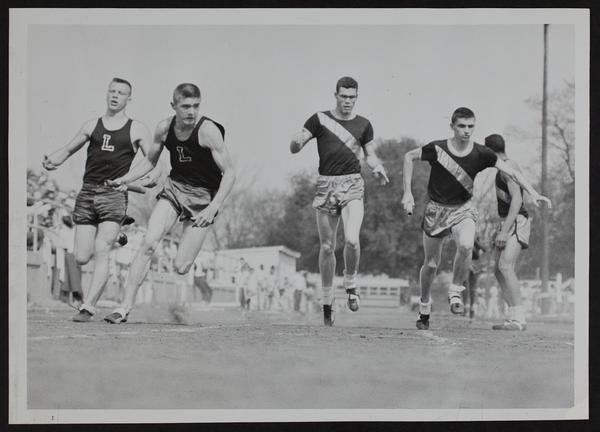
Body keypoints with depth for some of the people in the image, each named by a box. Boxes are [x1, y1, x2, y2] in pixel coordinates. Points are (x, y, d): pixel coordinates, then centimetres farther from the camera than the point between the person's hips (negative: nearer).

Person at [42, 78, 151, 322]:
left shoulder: (136, 130, 8)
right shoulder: (92, 126, 16)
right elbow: (68, 150, 23)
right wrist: (52, 161, 2)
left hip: (115, 194, -3)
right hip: (87, 193, 3)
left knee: (101, 253, -16)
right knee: (81, 258, -3)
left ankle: (88, 307, -16)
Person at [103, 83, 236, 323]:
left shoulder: (208, 131, -19)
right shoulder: (164, 128, -4)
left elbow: (229, 173, -16)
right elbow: (150, 162, 14)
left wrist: (213, 208, -25)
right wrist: (125, 179, -2)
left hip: (202, 197, -4)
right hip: (174, 188, 4)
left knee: (180, 268, -10)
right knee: (148, 244, -16)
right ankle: (125, 307, -11)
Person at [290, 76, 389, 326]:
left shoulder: (363, 125, 8)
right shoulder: (320, 120, 2)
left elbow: (370, 155, 18)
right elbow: (294, 148, 0)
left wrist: (378, 168, -4)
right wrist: (298, 140, -24)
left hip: (352, 185, 0)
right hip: (326, 185, 0)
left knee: (352, 240, -21)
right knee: (327, 247, 4)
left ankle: (350, 285, 6)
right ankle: (327, 301, 19)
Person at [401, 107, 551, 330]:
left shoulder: (480, 154, -11)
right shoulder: (437, 149, -14)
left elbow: (512, 172, -9)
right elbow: (409, 157, 1)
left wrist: (532, 192, -21)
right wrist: (407, 193, -3)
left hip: (463, 209, 0)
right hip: (436, 209, 0)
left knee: (466, 245, -31)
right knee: (431, 264, 5)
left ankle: (455, 292, -9)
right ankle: (424, 305, 31)